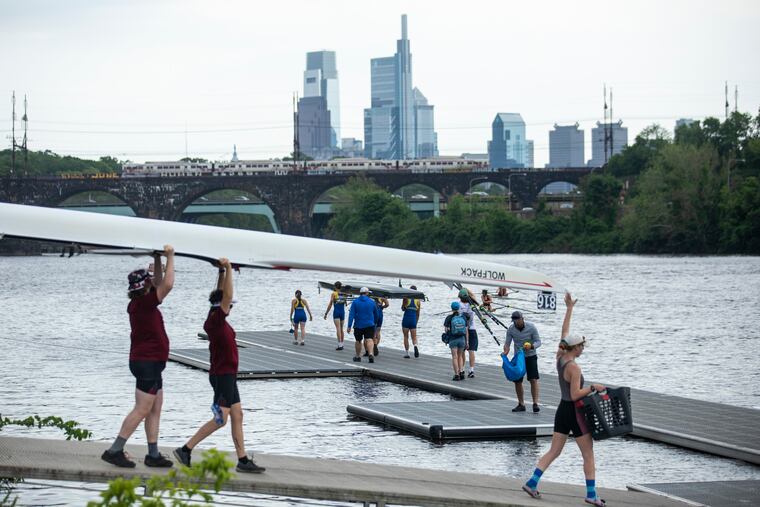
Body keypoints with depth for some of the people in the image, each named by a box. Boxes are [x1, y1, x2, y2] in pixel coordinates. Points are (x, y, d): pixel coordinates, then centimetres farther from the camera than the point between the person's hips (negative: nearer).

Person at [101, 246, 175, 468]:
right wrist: (170, 257, -15)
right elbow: (167, 285, -24)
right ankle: (114, 451, -9)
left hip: (150, 364, 10)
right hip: (147, 363, -10)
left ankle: (153, 454, 12)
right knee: (142, 410, -9)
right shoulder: (144, 304, -17)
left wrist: (158, 260, 18)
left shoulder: (139, 303, 9)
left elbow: (160, 285, 24)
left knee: (155, 409, 11)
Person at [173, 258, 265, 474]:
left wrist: (222, 272, 12)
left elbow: (222, 294, 18)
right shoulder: (216, 320, -15)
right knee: (220, 419, -10)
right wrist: (228, 269, -21)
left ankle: (243, 460, 9)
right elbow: (227, 296, -23)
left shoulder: (216, 320, 8)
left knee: (237, 416, 8)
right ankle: (185, 449, -6)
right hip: (222, 375, -10)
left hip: (227, 375, 10)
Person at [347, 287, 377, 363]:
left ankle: (358, 356, 28)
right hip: (369, 325, 0)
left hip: (359, 325, 0)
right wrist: (374, 322, 34)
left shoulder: (355, 302, -1)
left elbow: (351, 314, -8)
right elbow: (376, 315, 15)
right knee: (369, 340, -12)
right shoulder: (372, 302, 4)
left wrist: (349, 326, -9)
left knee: (358, 341, 16)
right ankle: (371, 354, -34)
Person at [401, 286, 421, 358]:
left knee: (406, 336, 9)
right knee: (414, 337, 4)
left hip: (406, 319, -2)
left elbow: (403, 308, 1)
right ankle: (415, 346, -27)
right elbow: (418, 313, 10)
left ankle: (406, 353, 7)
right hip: (414, 319, 2)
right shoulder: (418, 300, 5)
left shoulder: (406, 298, -3)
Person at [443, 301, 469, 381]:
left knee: (455, 357, 2)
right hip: (462, 338, 3)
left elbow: (445, 329, -6)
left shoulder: (449, 317, -9)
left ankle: (456, 375, -2)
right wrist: (467, 342, 6)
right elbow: (466, 330, 1)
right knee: (460, 356, 16)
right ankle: (461, 372, 3)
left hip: (453, 339, -3)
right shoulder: (463, 316, -1)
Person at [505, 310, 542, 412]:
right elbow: (507, 342, -1)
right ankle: (521, 404, 16)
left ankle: (535, 403, -15)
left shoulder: (531, 328, -13)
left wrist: (531, 346, -29)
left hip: (531, 357, -3)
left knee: (533, 379, -15)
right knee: (517, 381, 4)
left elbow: (538, 341, -9)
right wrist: (506, 349, -23)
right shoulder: (511, 329, -5)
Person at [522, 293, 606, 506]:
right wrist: (593, 387, -14)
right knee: (588, 455, 0)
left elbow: (565, 331, 13)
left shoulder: (560, 358, 3)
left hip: (562, 410, 8)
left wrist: (569, 308, 17)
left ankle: (532, 483, 5)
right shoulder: (573, 367, -20)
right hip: (574, 412, -8)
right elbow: (575, 394, -24)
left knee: (554, 451, 13)